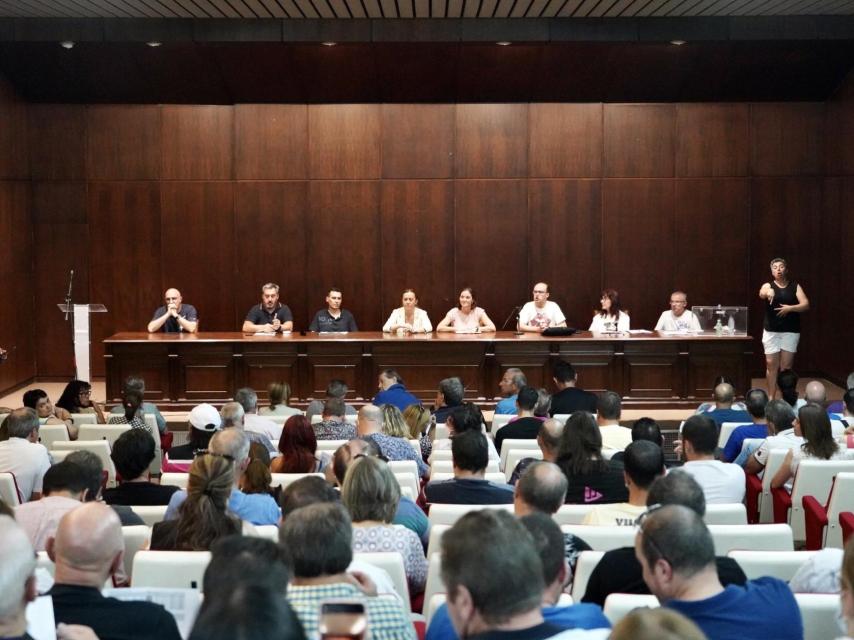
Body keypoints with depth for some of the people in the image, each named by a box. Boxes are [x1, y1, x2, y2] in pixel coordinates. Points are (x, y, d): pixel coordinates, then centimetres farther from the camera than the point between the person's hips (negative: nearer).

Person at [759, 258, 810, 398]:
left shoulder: (795, 286, 5)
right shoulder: (768, 285, 3)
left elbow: (806, 305, -4)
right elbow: (761, 294, -22)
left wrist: (790, 308, -21)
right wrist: (768, 292, -46)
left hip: (791, 331, 0)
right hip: (771, 331, 0)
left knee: (786, 365, 1)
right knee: (771, 364, 0)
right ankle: (771, 397, 9)